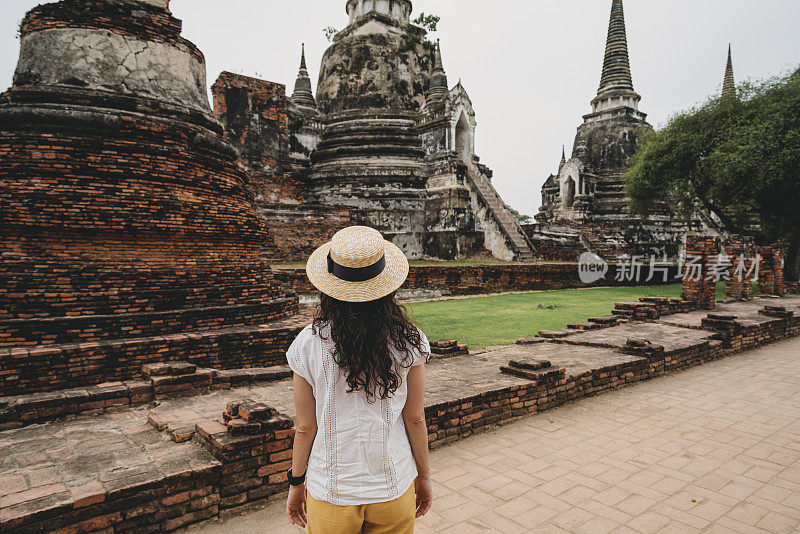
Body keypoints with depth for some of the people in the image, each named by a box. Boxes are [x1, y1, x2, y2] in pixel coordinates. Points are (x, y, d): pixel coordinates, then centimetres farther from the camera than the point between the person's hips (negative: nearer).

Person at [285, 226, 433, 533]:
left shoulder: (309, 344, -15)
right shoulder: (409, 341, -13)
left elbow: (305, 428, -8)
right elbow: (415, 419, -5)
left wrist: (296, 484, 8)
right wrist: (423, 476, 10)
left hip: (331, 492, 0)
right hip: (394, 490, 1)